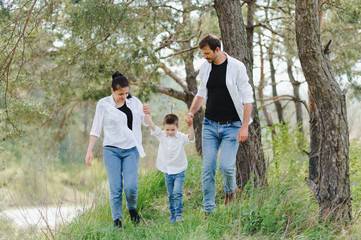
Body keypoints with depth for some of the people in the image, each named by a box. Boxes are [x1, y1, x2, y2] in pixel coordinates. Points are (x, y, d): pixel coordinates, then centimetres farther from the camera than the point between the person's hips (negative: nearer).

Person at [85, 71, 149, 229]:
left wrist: (147, 114, -5)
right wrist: (89, 151, 0)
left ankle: (132, 208, 18)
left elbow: (146, 123, 17)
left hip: (131, 150, 1)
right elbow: (96, 129, 5)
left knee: (131, 187, -12)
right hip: (112, 150, -1)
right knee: (115, 189, -7)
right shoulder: (103, 104, 0)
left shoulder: (134, 102, 7)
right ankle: (117, 220, 6)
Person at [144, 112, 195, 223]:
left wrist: (190, 126, -44)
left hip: (179, 172, -3)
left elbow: (191, 137, -29)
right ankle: (172, 214, 21)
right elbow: (151, 125, -9)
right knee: (170, 195, 11)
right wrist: (147, 114, -20)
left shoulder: (181, 137, -11)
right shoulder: (161, 135, -3)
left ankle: (178, 214, -8)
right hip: (167, 172, 3)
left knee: (177, 193, -14)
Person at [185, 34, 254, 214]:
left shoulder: (236, 67, -10)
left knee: (226, 165, -14)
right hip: (210, 125, 4)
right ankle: (208, 209, 8)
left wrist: (244, 127, -14)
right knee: (208, 167, -1)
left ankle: (231, 190, 19)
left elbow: (247, 98, -9)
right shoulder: (205, 68, 6)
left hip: (231, 126, -4)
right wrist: (191, 112, 1)